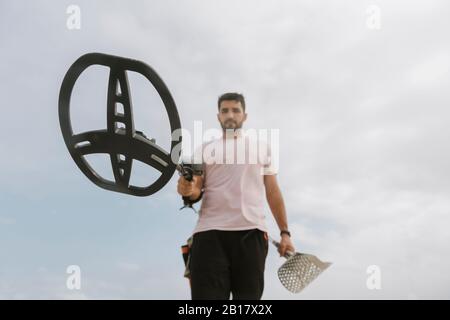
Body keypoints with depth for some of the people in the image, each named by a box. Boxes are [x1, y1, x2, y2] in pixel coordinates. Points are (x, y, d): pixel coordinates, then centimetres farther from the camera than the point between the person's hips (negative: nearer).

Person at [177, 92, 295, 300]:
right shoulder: (205, 149, 18)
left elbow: (273, 192, 17)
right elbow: (197, 192, 13)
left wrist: (284, 232, 9)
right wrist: (189, 190, -12)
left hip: (251, 233, 1)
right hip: (209, 234, 0)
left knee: (249, 296, 2)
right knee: (208, 296, -8)